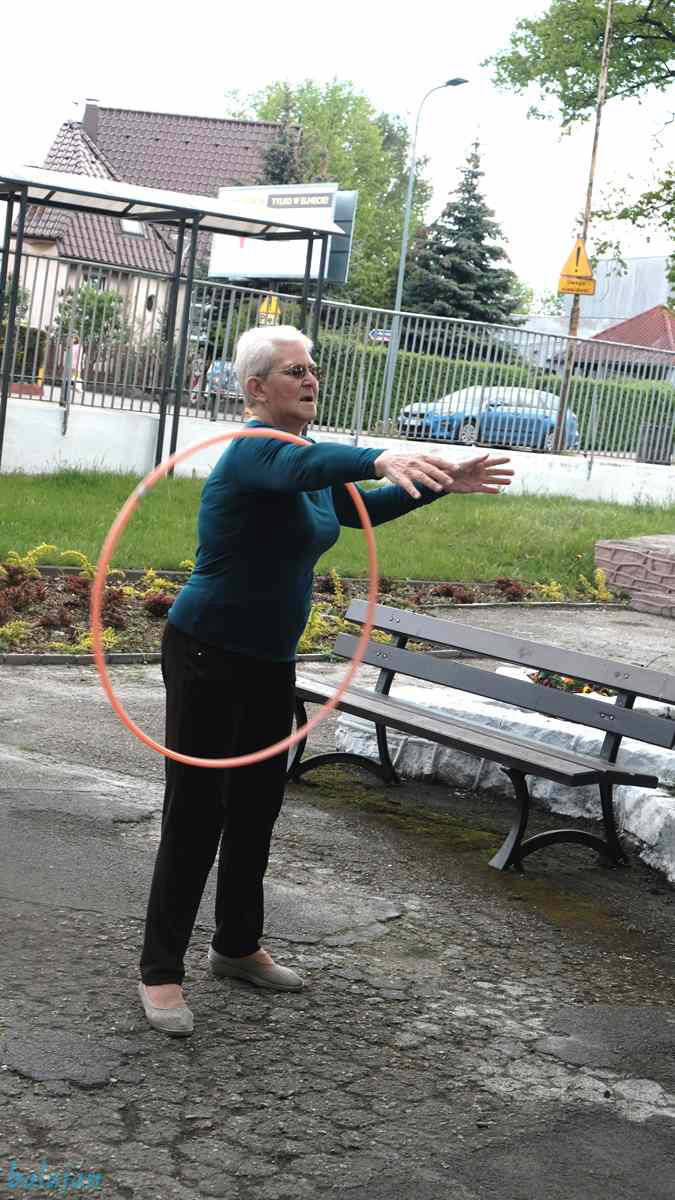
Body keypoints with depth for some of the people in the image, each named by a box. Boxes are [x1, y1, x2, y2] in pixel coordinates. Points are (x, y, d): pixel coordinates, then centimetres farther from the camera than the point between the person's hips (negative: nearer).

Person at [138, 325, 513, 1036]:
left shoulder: (298, 453, 10)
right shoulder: (256, 449, -19)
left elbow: (362, 509, 26)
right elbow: (303, 466, -44)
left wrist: (443, 483, 19)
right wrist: (381, 460, -61)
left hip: (269, 663, 9)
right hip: (208, 658, -9)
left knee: (256, 807, 16)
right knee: (196, 816, -5)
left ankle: (237, 947, 31)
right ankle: (161, 973, 4)